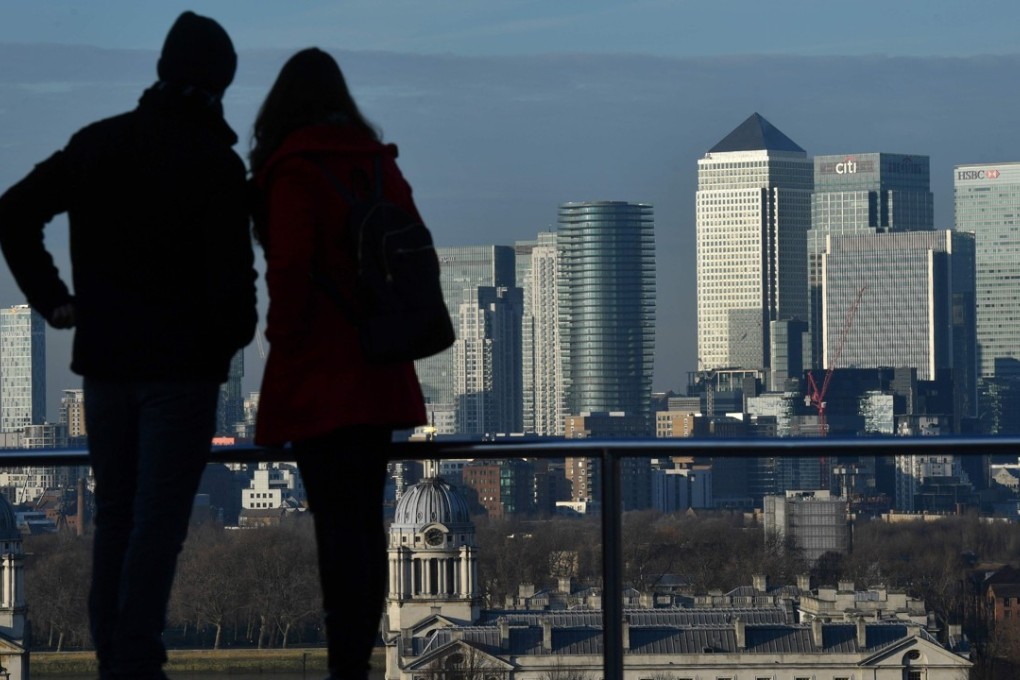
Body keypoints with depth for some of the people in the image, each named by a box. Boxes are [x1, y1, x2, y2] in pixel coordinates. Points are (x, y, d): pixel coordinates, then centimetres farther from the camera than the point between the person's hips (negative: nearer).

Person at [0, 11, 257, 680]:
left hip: (105, 361, 5)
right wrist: (232, 336, 2)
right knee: (158, 523, -3)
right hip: (181, 367, -5)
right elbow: (233, 272, -17)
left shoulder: (97, 143, 5)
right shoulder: (215, 162, -11)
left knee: (114, 516, 15)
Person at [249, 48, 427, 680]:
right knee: (366, 520, 11)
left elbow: (290, 266, -17)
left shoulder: (292, 171, -9)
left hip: (317, 373, -6)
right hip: (378, 372, 7)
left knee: (337, 523, -8)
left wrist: (283, 334, -6)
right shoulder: (380, 166, 10)